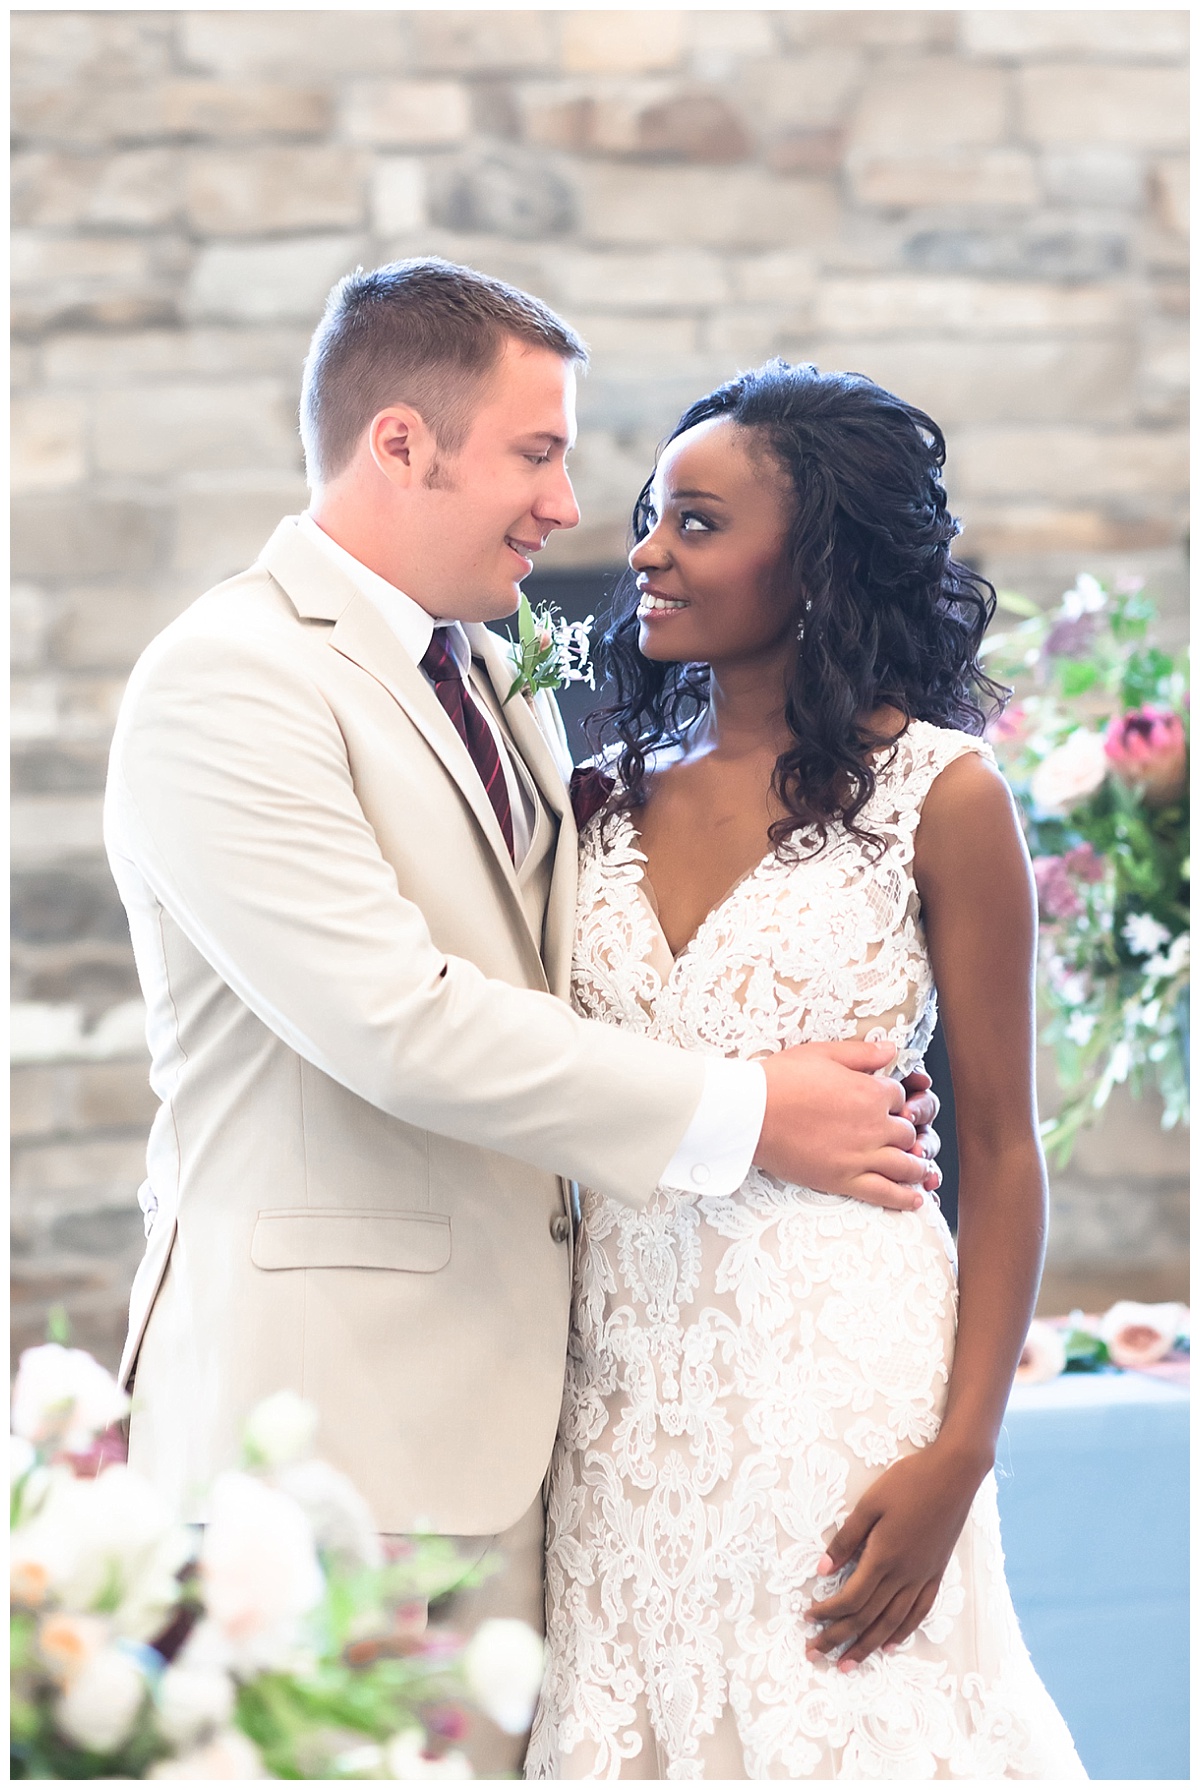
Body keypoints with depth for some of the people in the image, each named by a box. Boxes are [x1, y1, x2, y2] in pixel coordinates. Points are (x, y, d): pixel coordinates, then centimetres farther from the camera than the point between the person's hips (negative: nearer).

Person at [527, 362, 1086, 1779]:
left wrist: (958, 1457, -12)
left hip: (841, 1364, -4)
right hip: (624, 1377, 4)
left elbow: (999, 1151, -5)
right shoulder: (613, 796, 8)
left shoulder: (937, 796, -4)